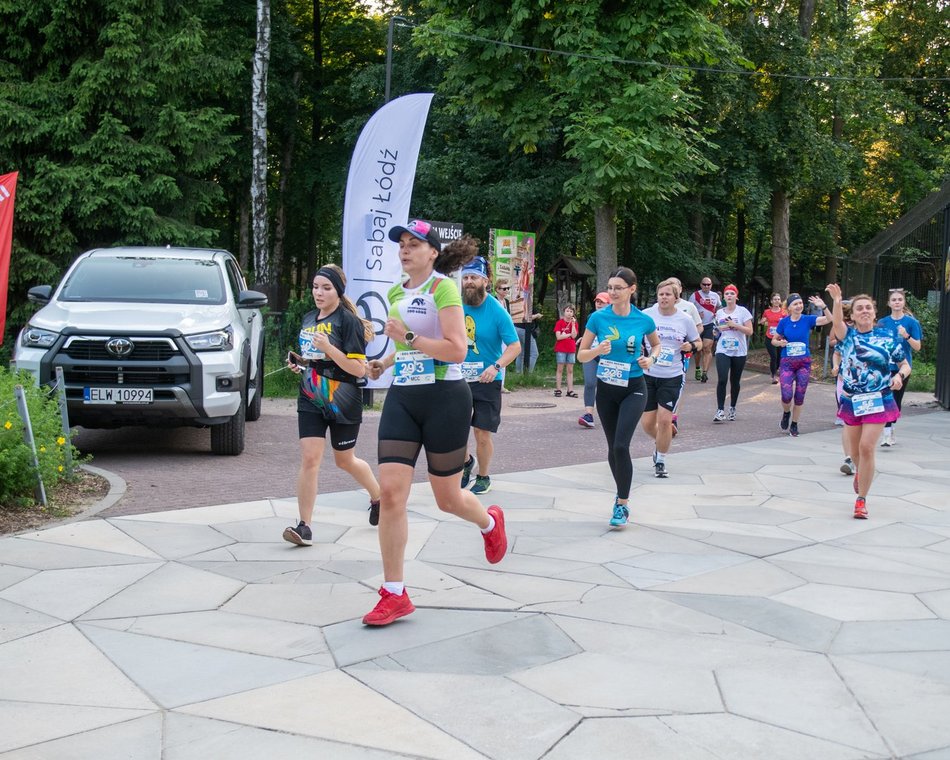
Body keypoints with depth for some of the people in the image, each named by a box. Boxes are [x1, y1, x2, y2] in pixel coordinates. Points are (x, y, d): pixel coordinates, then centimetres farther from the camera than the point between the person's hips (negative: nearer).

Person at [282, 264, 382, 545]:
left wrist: (328, 348, -27)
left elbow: (359, 368, -17)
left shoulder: (348, 321, -12)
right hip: (311, 400, 5)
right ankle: (304, 526, -7)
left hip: (342, 403, -4)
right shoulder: (308, 319, 8)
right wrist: (297, 362, 2)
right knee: (309, 459, -8)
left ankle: (378, 497, 41)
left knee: (345, 461, 13)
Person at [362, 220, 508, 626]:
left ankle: (489, 521, 45)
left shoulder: (442, 288, -10)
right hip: (402, 397, 6)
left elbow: (457, 350, -19)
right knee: (390, 493, -7)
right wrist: (386, 360, 13)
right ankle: (394, 595, 0)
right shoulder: (396, 292, 12)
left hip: (444, 397, -6)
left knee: (447, 499, 7)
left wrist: (409, 337, -24)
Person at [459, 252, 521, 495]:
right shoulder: (457, 306, -1)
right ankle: (466, 462, 24)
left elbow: (515, 346, -13)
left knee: (482, 434, 1)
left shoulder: (497, 311, -12)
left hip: (487, 381, -3)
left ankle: (483, 477, 24)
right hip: (459, 379, 3)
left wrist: (496, 366, -27)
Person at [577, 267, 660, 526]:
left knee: (621, 446, -16)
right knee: (612, 447, 11)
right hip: (606, 389, 3)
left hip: (633, 390, -2)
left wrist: (651, 358, -7)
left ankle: (622, 504, -5)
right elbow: (581, 355, 0)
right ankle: (622, 493, 33)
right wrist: (598, 350, -20)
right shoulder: (598, 318, -6)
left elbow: (656, 344, 14)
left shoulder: (644, 320, -7)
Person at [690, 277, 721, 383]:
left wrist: (717, 314, 2)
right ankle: (698, 369, 33)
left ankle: (705, 372, -19)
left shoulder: (715, 296, 7)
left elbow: (718, 307, 23)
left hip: (710, 325, 0)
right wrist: (696, 315, -17)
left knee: (707, 349, -13)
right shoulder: (695, 296, -2)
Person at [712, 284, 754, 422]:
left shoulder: (743, 311, -3)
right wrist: (718, 329, 3)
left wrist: (734, 325, -17)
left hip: (739, 352, -1)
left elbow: (749, 331, -8)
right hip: (723, 351, 1)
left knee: (735, 382, 8)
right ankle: (720, 411, -14)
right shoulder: (719, 312, 8)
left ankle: (732, 409, 23)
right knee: (722, 380, -14)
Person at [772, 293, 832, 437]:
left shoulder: (808, 320, -2)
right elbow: (774, 340, 10)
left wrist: (823, 306, -28)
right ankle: (786, 413, 19)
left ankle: (794, 425, 21)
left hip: (804, 362, 1)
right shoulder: (784, 322, 0)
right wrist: (780, 343, -12)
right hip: (787, 362, -1)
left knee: (800, 396, 5)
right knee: (787, 395, -13)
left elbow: (829, 319, -13)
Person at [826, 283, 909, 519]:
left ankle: (861, 500, -1)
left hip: (878, 401, -2)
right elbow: (837, 323, -24)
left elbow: (905, 364, 7)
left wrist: (899, 376, -17)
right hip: (852, 401, 2)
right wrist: (837, 301, -44)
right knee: (855, 450, 14)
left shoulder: (887, 337, -1)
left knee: (867, 447, -12)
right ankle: (861, 472, 49)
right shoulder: (848, 335, -1)